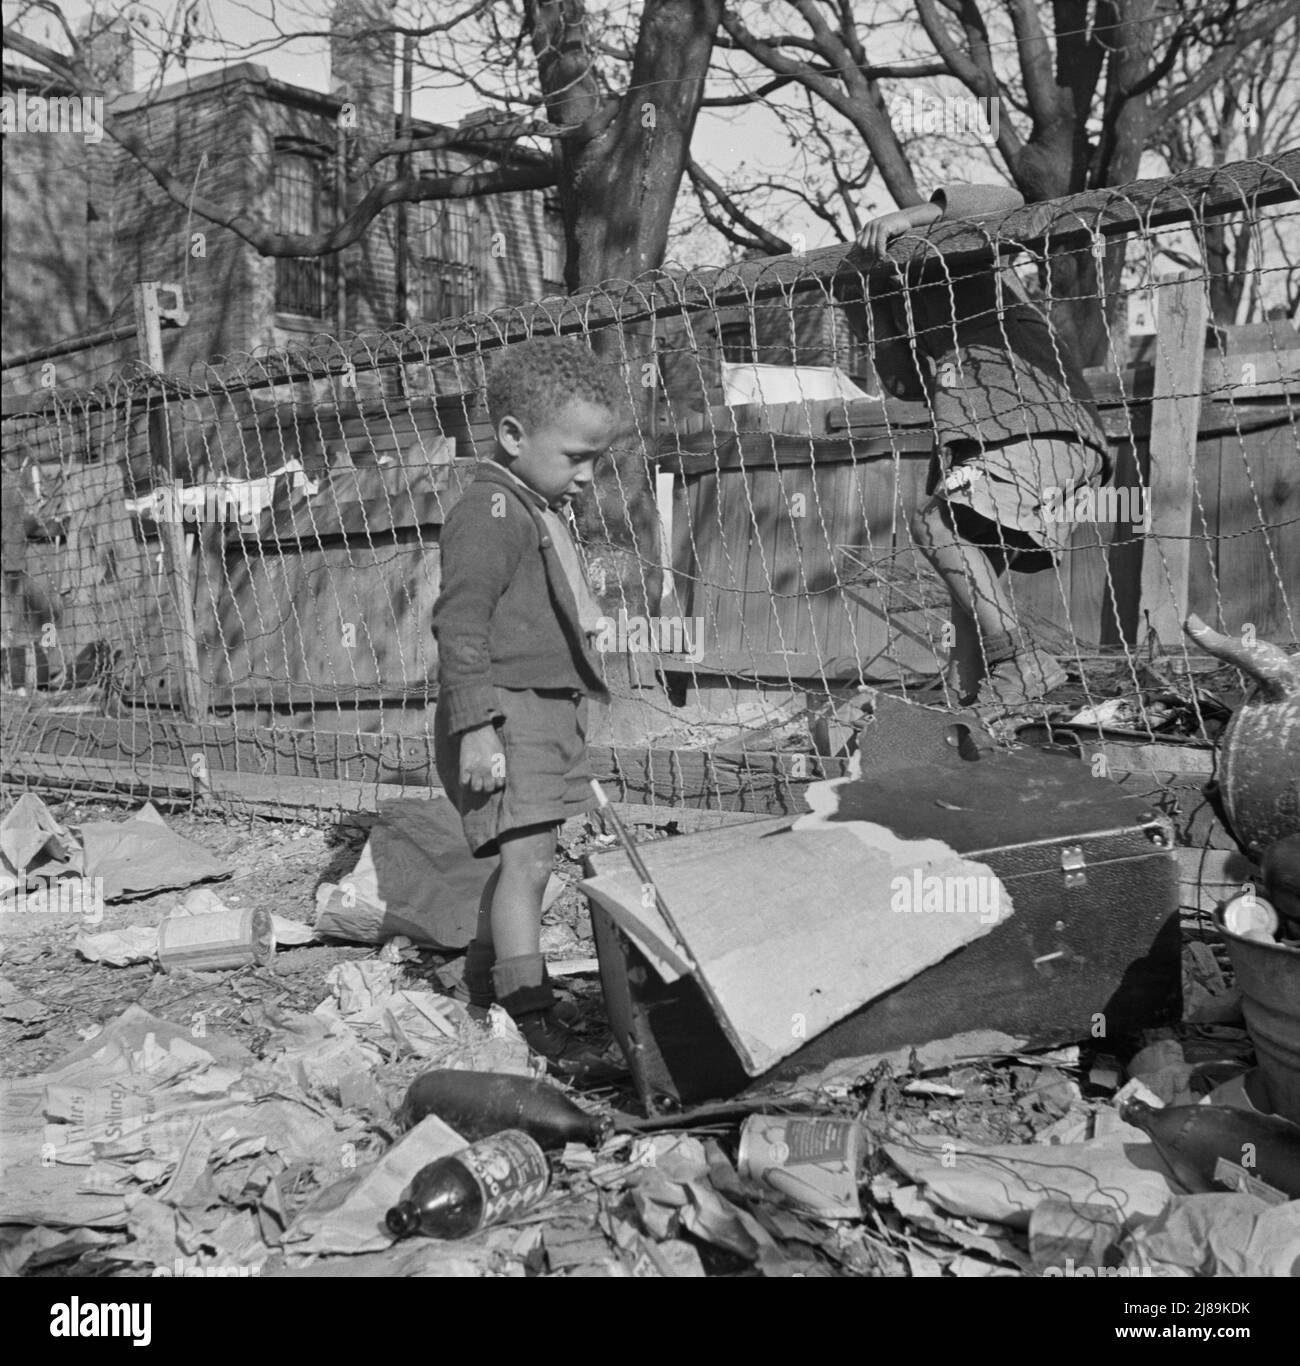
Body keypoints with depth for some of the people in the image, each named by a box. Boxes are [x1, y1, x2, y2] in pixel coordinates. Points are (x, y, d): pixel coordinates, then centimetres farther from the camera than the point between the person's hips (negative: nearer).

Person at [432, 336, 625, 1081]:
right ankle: (534, 1017, -9)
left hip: (551, 708, 10)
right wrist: (476, 728, -25)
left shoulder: (545, 514, 17)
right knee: (526, 857, -12)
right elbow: (461, 625, -21)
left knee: (525, 857, 17)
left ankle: (491, 977, 32)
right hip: (506, 714, -10)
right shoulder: (489, 516, -15)